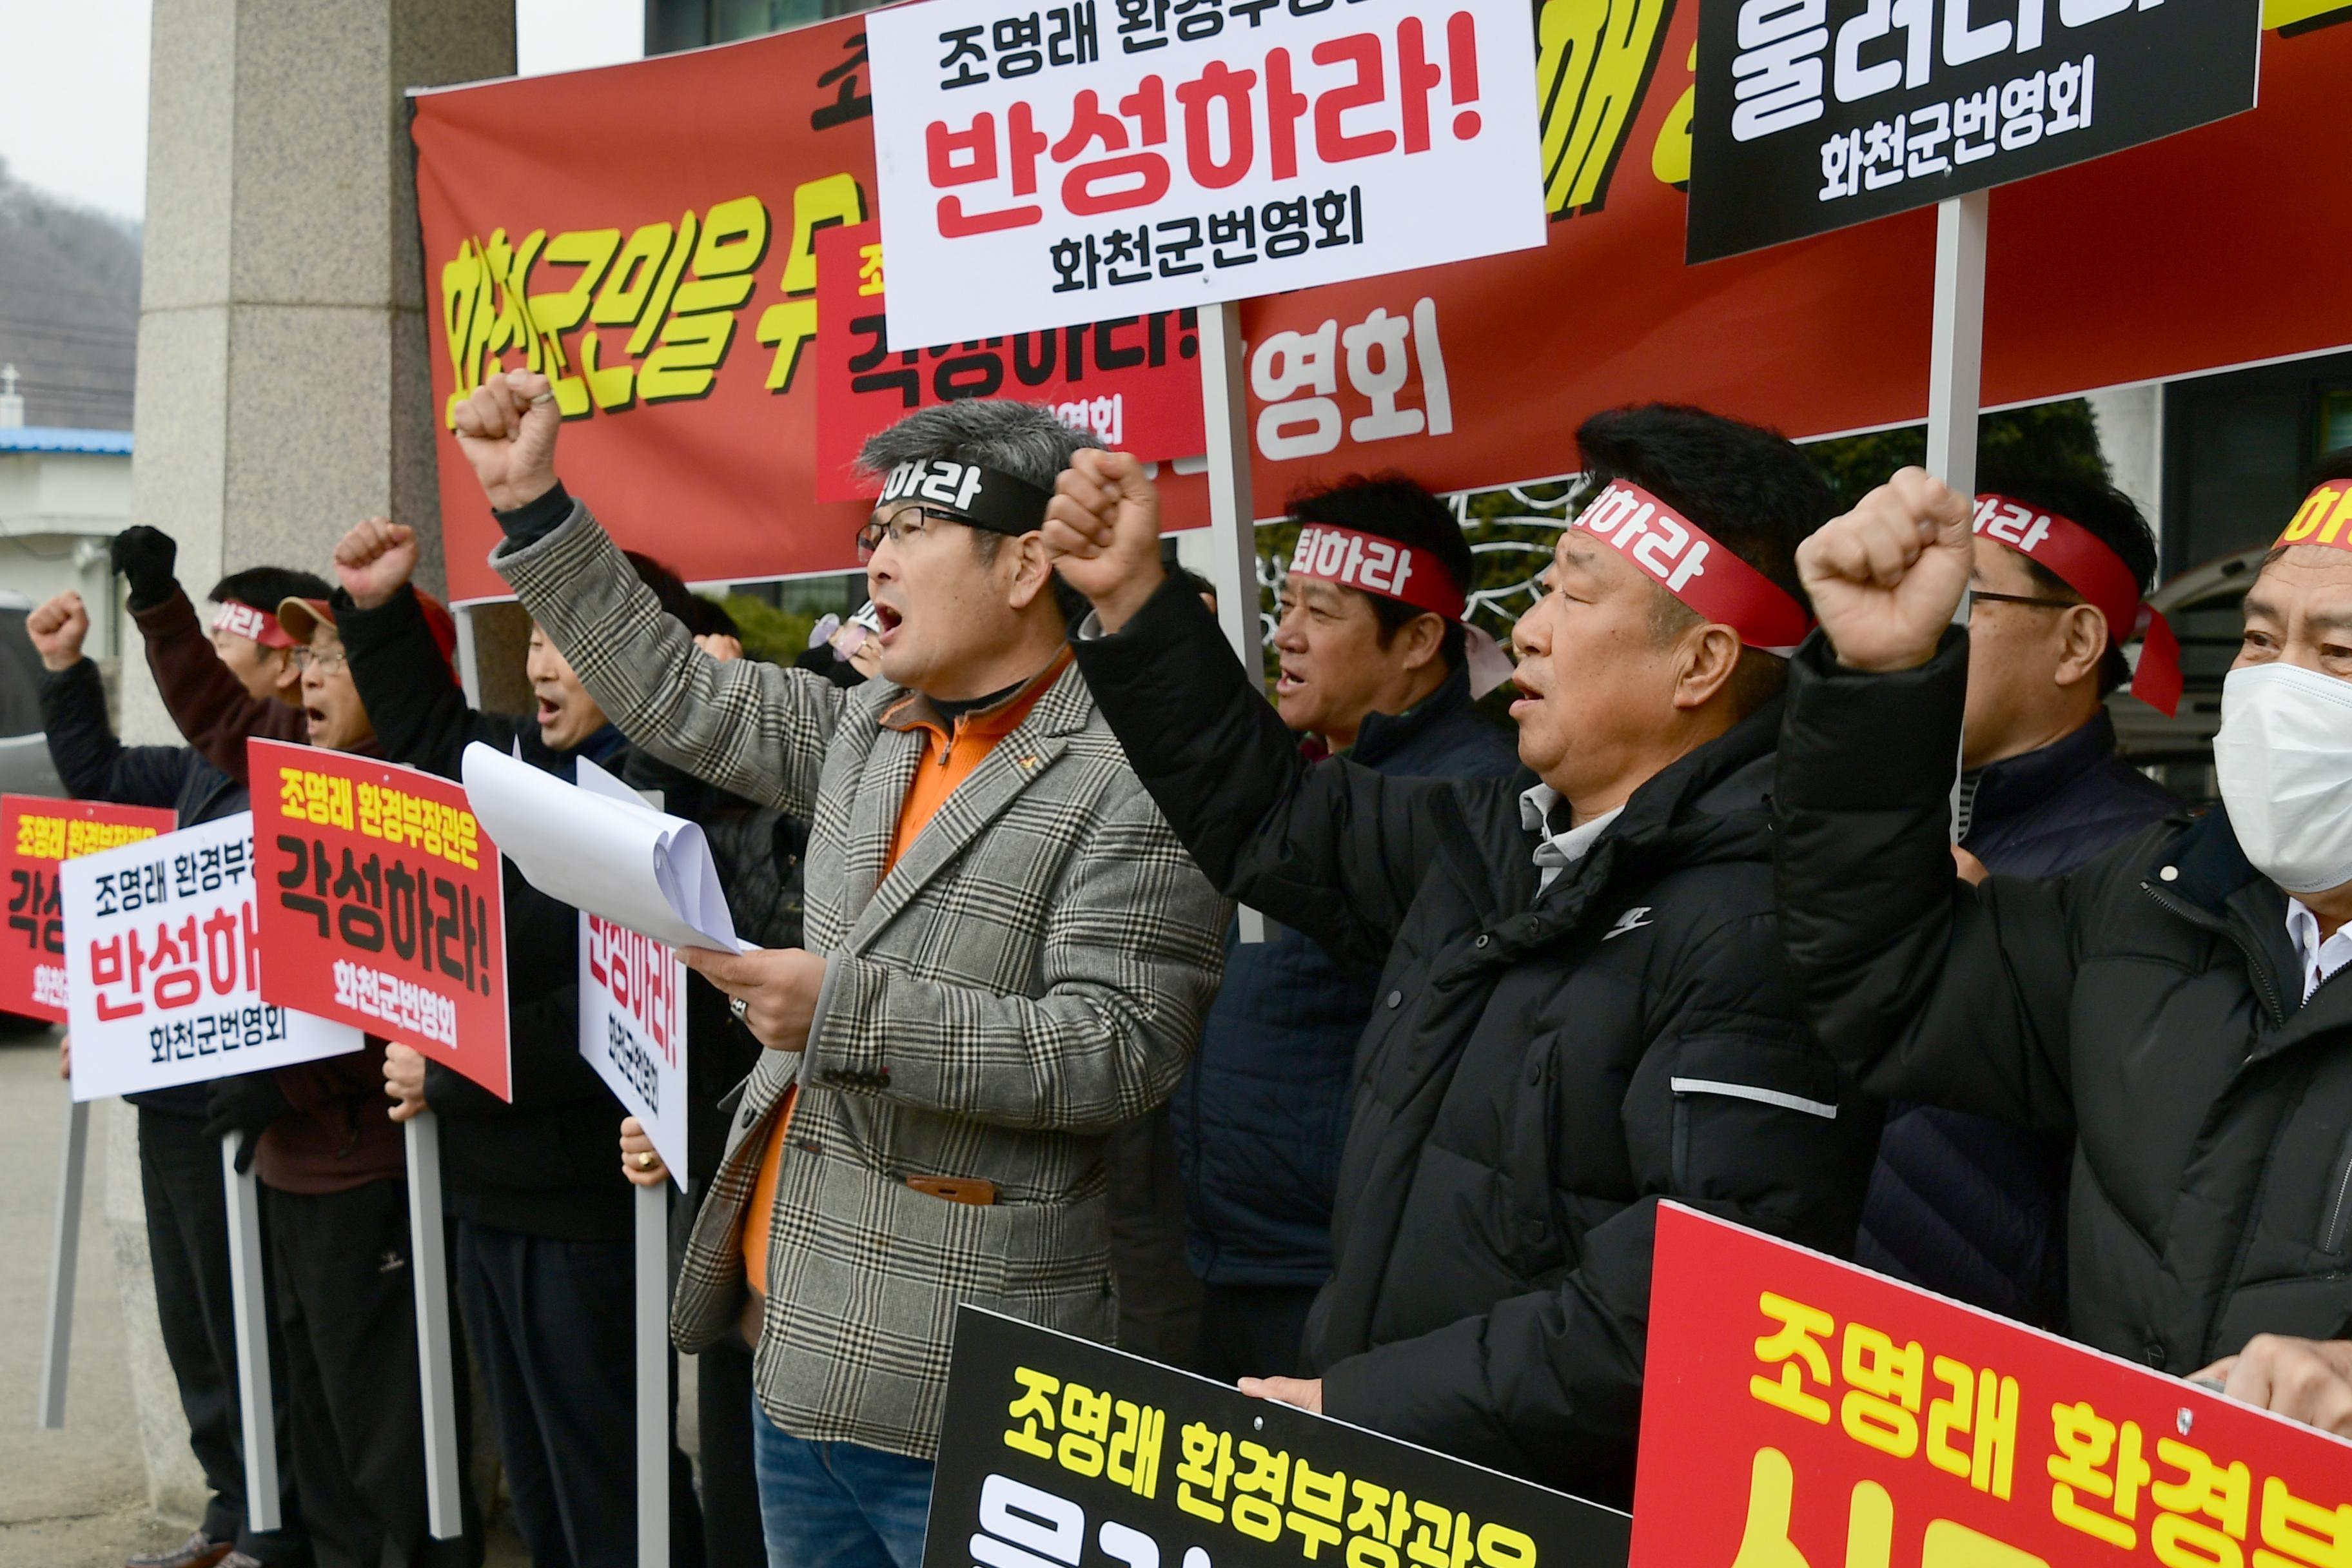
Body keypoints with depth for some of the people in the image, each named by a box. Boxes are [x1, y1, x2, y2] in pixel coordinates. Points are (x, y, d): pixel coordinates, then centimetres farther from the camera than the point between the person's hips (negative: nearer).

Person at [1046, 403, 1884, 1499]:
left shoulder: (1762, 925, -22)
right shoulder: (1503, 843, 8)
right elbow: (1272, 821, 23)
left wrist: (1364, 1407, -24)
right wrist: (1135, 600, 14)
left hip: (1586, 1522, -8)